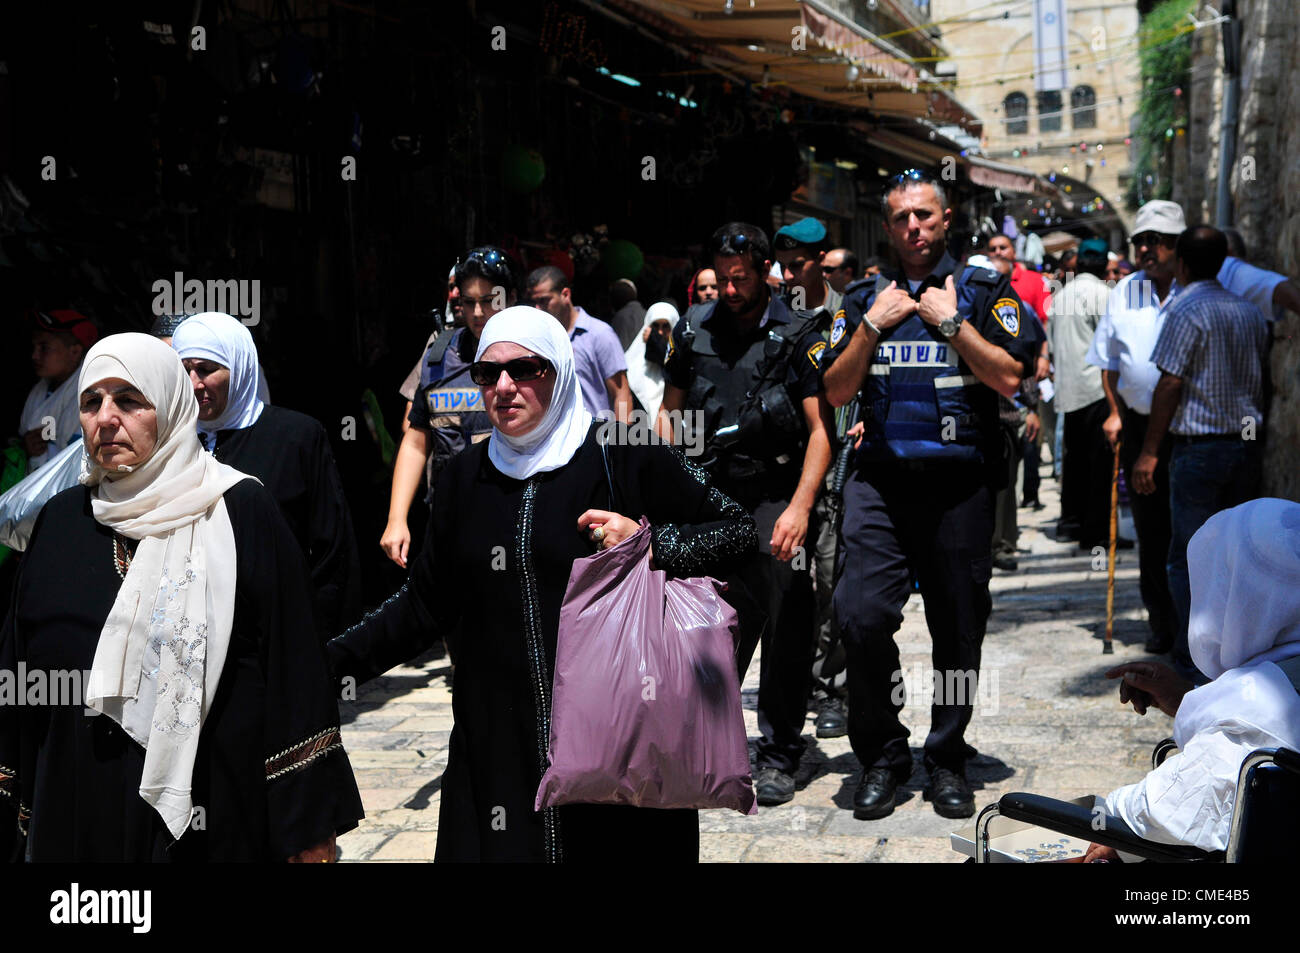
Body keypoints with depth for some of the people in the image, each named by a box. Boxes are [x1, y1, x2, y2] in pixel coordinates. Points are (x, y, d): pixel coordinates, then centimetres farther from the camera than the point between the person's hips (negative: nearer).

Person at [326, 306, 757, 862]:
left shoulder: (624, 458, -4)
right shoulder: (465, 477, 9)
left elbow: (739, 532, -1)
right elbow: (425, 604, 14)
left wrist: (652, 545, -17)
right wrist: (330, 661, 5)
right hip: (498, 742, 3)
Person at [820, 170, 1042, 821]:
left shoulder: (984, 291, 7)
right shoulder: (865, 299, 14)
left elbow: (1009, 377, -6)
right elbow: (836, 392, 7)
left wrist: (951, 321, -7)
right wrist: (873, 325, -2)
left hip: (959, 480, -1)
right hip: (880, 479, 1)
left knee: (958, 630, 5)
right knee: (861, 615, -13)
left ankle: (947, 759, 22)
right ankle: (881, 755, 4)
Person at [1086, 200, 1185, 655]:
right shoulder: (1123, 292, 9)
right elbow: (1109, 361, 16)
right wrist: (1114, 411, 8)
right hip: (1139, 425, 3)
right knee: (1150, 529, 7)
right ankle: (1162, 622, 17)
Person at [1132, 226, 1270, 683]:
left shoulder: (1186, 310, -10)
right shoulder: (1251, 311, 11)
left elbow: (1170, 384, -13)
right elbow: (1264, 377, 16)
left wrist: (1149, 451, -10)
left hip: (1200, 446, -7)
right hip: (1249, 443, 7)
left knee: (1187, 559, -1)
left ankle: (1191, 666, -1)